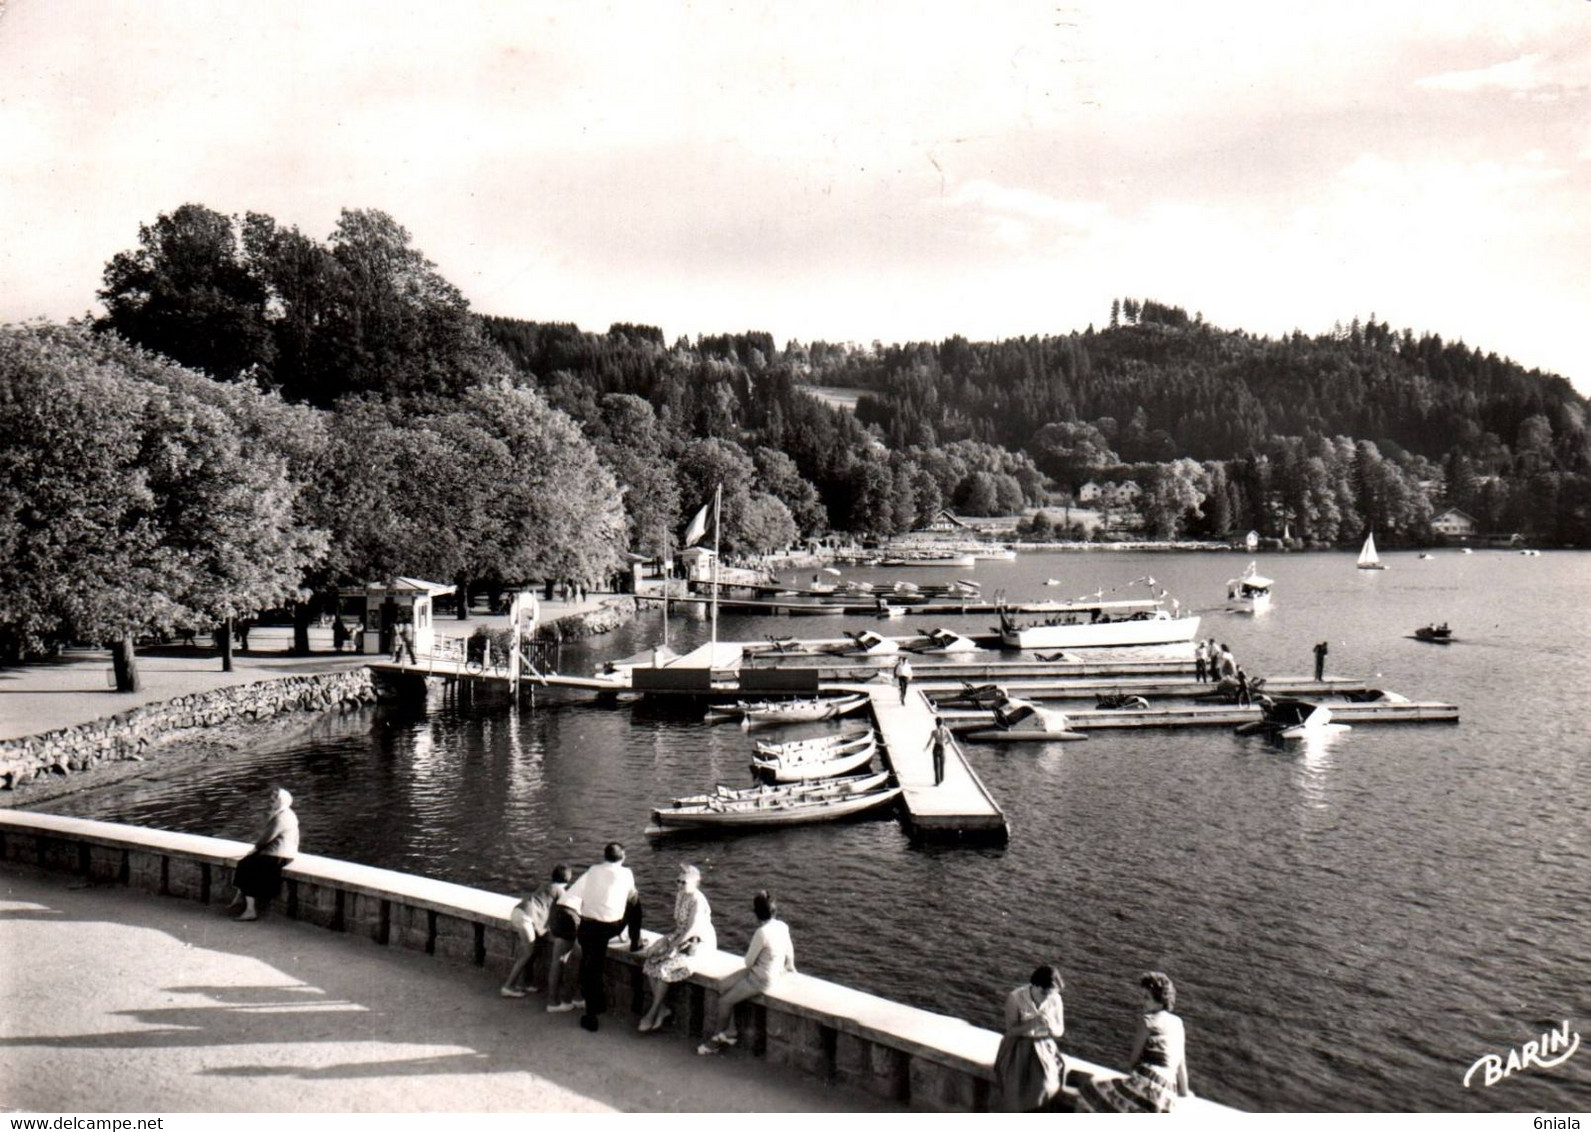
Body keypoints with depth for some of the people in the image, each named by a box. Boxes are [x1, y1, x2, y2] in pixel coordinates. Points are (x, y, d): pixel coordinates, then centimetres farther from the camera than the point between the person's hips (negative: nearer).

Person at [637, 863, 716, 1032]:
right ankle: (662, 1007, -3)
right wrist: (672, 940, -3)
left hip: (698, 944, -8)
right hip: (680, 938, 8)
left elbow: (691, 930, -23)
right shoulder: (680, 896, 6)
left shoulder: (698, 901, -21)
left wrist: (673, 946, -20)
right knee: (650, 963, -10)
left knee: (663, 968, -22)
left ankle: (653, 1013, -6)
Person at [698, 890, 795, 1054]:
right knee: (723, 990, 11)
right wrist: (789, 968, 30)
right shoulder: (783, 926, -6)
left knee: (725, 1001, 5)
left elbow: (749, 961, -18)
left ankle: (717, 1039, 25)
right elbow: (790, 951, 10)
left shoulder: (762, 932, -29)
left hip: (760, 980, -9)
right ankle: (730, 1032, 18)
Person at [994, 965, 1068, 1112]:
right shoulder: (1015, 998, -16)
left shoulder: (1055, 1000, -7)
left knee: (1046, 1082, -22)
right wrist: (1031, 1024, -28)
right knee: (1016, 1083, -23)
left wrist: (1050, 1026, -21)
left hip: (1044, 1047, 2)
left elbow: (1060, 1031, 3)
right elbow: (1011, 1030, -11)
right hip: (1018, 1047, -2)